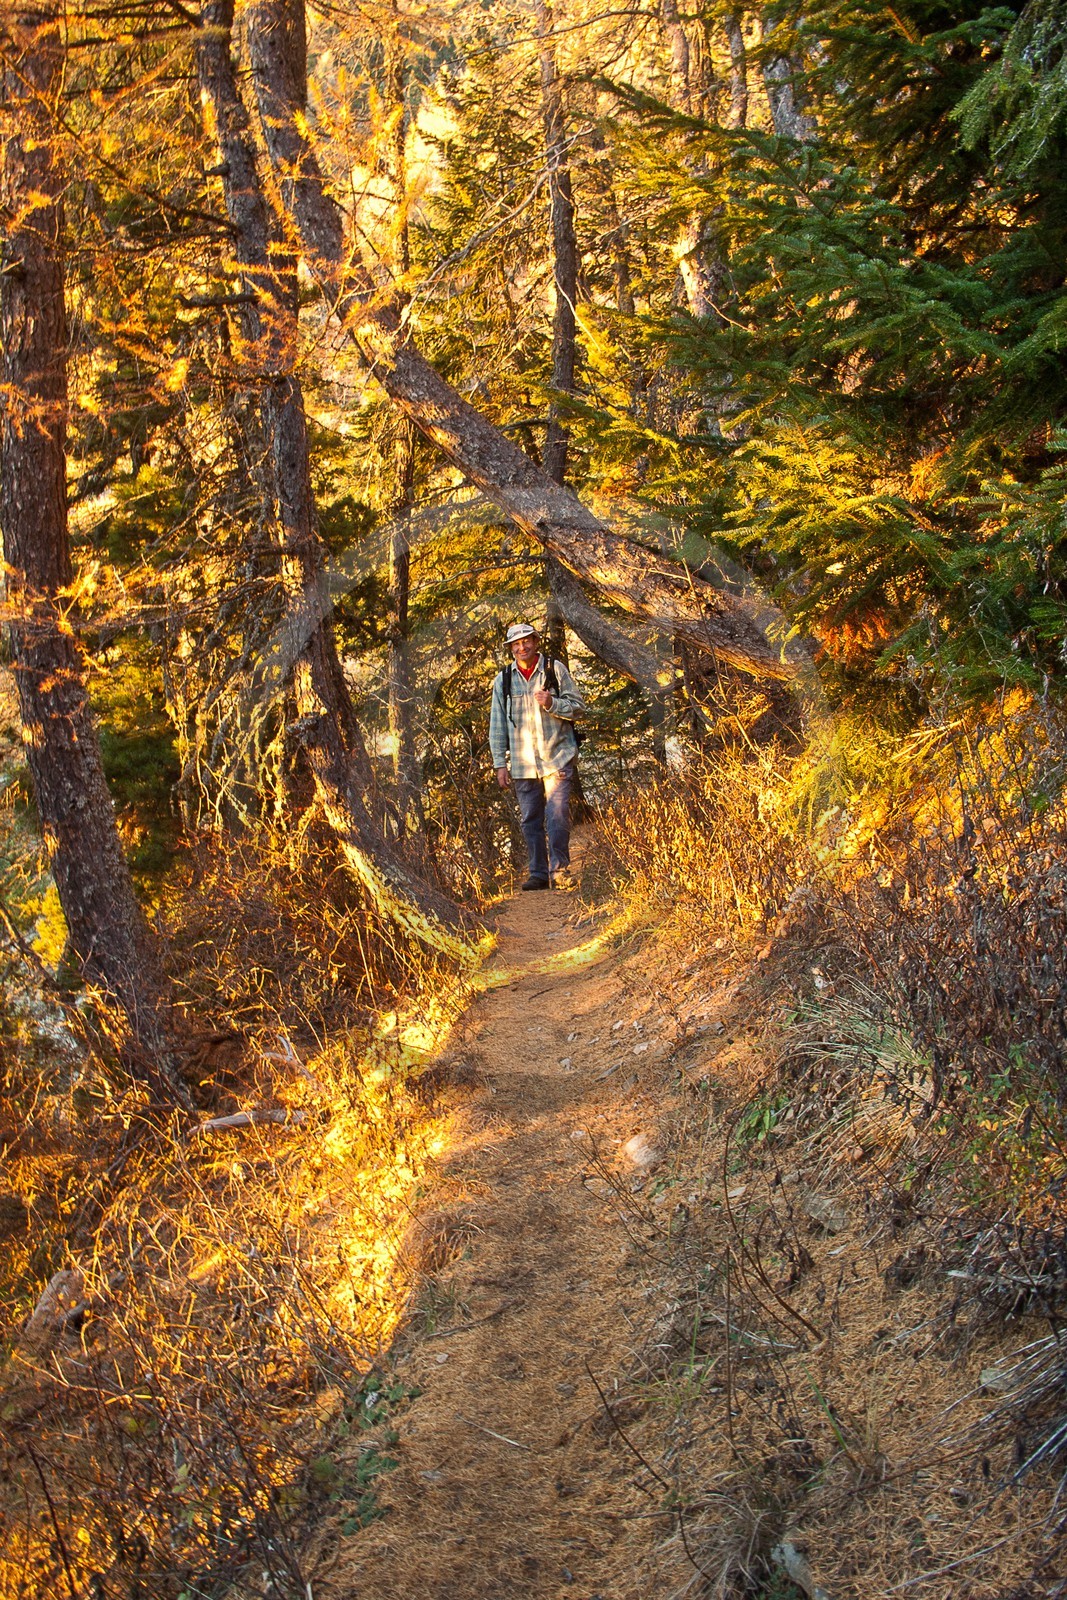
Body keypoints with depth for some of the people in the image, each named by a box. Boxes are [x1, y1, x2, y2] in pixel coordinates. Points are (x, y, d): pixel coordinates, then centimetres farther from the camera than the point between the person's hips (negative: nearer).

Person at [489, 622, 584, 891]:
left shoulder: (555, 669, 3)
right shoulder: (503, 680, 9)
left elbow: (578, 707, 3)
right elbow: (497, 725, 11)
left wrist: (551, 704, -16)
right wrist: (500, 764, 6)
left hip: (557, 758, -3)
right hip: (523, 764, 3)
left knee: (557, 815, -12)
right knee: (530, 821, 5)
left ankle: (559, 870, -4)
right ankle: (538, 874, 13)